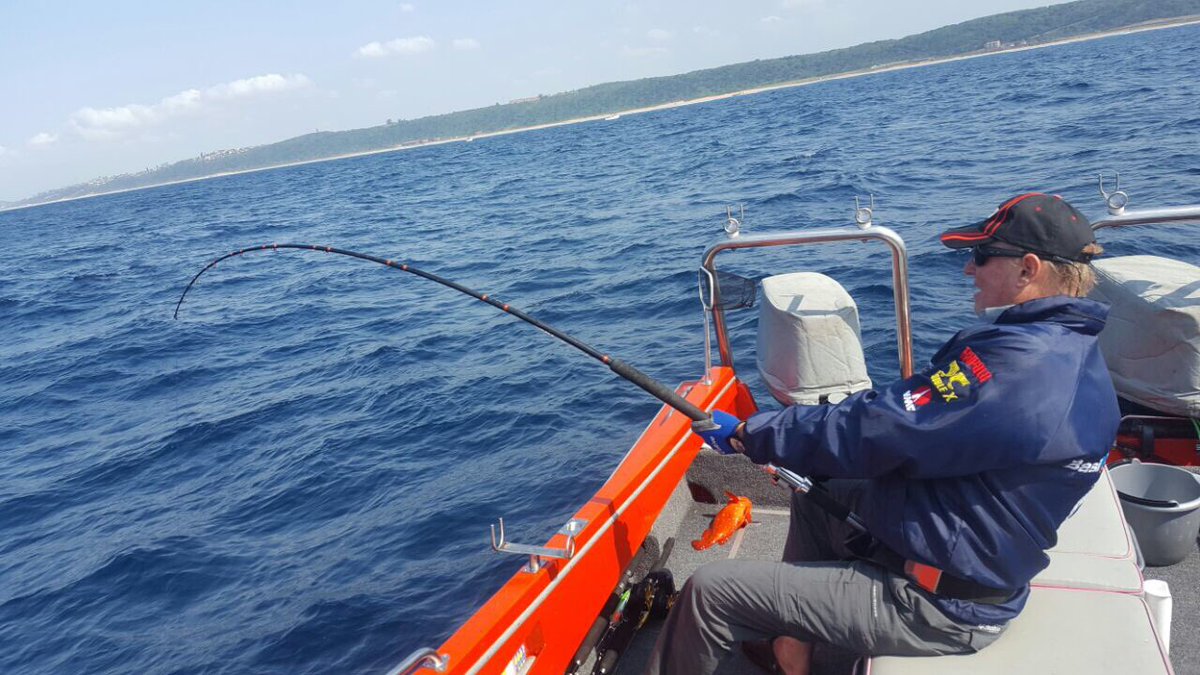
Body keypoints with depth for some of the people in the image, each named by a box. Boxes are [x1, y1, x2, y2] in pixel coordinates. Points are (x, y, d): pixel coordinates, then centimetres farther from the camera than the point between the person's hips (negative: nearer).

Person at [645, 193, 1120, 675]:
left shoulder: (1017, 360, -28)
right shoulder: (1076, 353, 5)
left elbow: (866, 431, -26)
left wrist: (744, 434, -13)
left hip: (935, 608, -10)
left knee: (709, 592, -8)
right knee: (813, 494, 28)